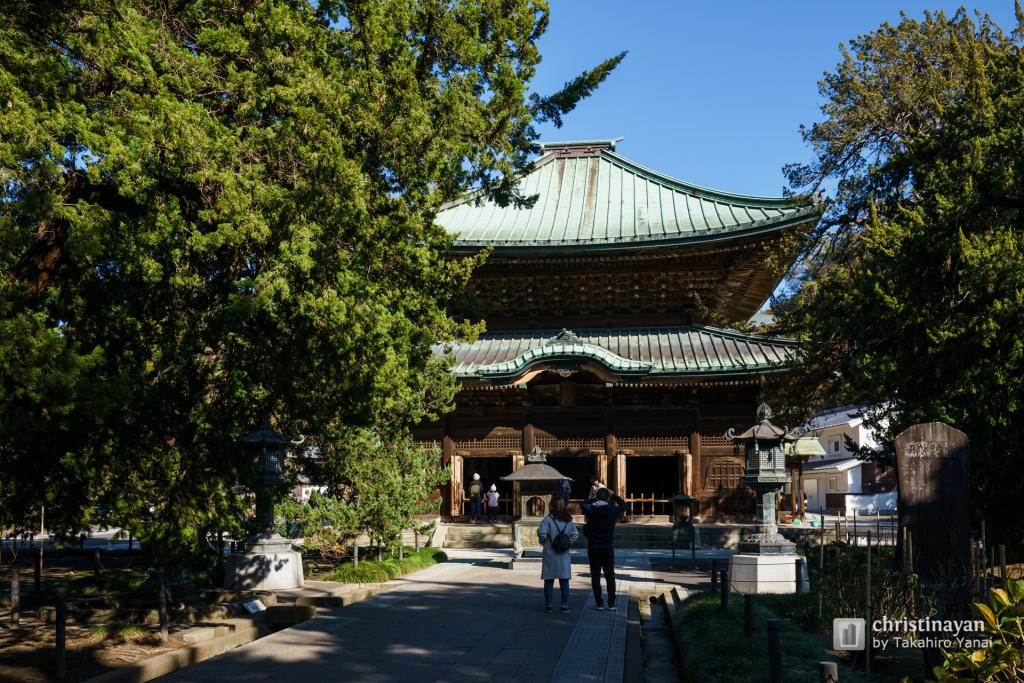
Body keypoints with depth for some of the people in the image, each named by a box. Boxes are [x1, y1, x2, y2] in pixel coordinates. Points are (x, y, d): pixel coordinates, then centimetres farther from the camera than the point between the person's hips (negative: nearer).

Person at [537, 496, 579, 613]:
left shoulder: (547, 519, -12)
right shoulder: (568, 520, 2)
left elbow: (541, 532, -25)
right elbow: (576, 534, -5)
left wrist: (542, 541, -6)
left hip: (550, 554, -3)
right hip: (564, 555, 3)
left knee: (549, 581, 8)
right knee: (564, 581, 10)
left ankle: (548, 605, 11)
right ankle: (565, 605, 10)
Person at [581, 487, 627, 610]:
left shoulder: (590, 510, -6)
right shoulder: (612, 511, -7)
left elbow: (582, 504, 16)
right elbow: (623, 505, 12)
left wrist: (594, 498, 16)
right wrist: (613, 495, 16)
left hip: (593, 548, 0)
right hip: (608, 548, 0)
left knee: (595, 576, 6)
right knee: (610, 576, 8)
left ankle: (599, 603, 5)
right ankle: (611, 603, 7)